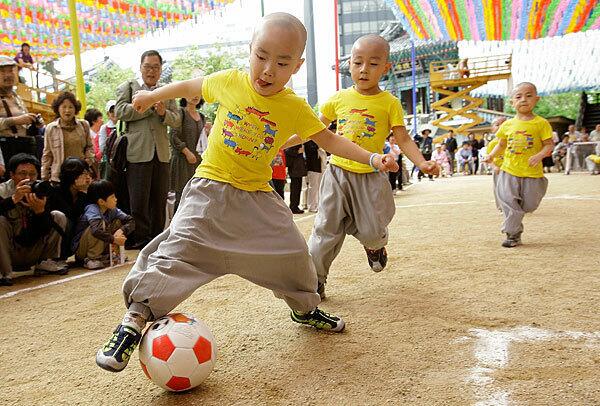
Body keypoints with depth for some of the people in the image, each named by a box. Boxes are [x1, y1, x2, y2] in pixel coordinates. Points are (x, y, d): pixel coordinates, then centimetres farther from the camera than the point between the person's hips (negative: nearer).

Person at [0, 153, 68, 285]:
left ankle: (46, 263, -2)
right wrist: (14, 199, -45)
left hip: (33, 253, 4)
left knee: (58, 216, -4)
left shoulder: (39, 193, -4)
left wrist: (40, 210, -31)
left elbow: (45, 230, -12)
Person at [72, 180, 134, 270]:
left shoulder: (112, 210, -4)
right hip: (80, 249, -7)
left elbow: (131, 221, -4)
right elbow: (96, 229, -42)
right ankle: (92, 259, -19)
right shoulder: (92, 209, -24)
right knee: (100, 223, -29)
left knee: (118, 222, -3)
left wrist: (121, 230, -23)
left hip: (100, 249, 7)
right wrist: (113, 239, -32)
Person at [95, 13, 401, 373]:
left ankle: (306, 308, 33)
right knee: (179, 249, -14)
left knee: (291, 252, 6)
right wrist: (152, 96, 24)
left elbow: (330, 140, 2)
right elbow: (191, 87, 10)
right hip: (212, 190, -2)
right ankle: (134, 321, -6)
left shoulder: (296, 108, -6)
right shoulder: (228, 82, -8)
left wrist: (372, 158, -9)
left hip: (259, 198, 2)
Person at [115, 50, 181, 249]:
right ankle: (140, 238, 9)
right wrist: (150, 104, -8)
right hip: (138, 152, -3)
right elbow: (121, 112, -7)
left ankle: (156, 238, 16)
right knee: (138, 201, -2)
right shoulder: (127, 87, 10)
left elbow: (177, 121, 11)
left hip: (162, 153, 3)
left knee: (160, 200, 6)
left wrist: (164, 113, -10)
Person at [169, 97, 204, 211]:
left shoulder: (201, 117, 17)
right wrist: (187, 152, -15)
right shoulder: (180, 112, -2)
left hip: (198, 160, 6)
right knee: (181, 196, -8)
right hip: (182, 159, -6)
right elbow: (174, 136, -9)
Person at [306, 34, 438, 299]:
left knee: (371, 231, 1)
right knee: (327, 229, 1)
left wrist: (422, 162, -20)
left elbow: (403, 139, -4)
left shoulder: (389, 103, -3)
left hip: (370, 176, -1)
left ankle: (375, 245, 39)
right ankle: (315, 278, 14)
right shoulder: (339, 99, 2)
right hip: (337, 173, 1)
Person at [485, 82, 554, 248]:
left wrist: (540, 155, -22)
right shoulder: (507, 125, 3)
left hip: (532, 173, -1)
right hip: (509, 171, 1)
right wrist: (492, 155, 0)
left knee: (528, 205, 8)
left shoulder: (541, 123, -5)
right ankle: (513, 234, 7)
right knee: (509, 201, -6)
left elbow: (548, 144, -3)